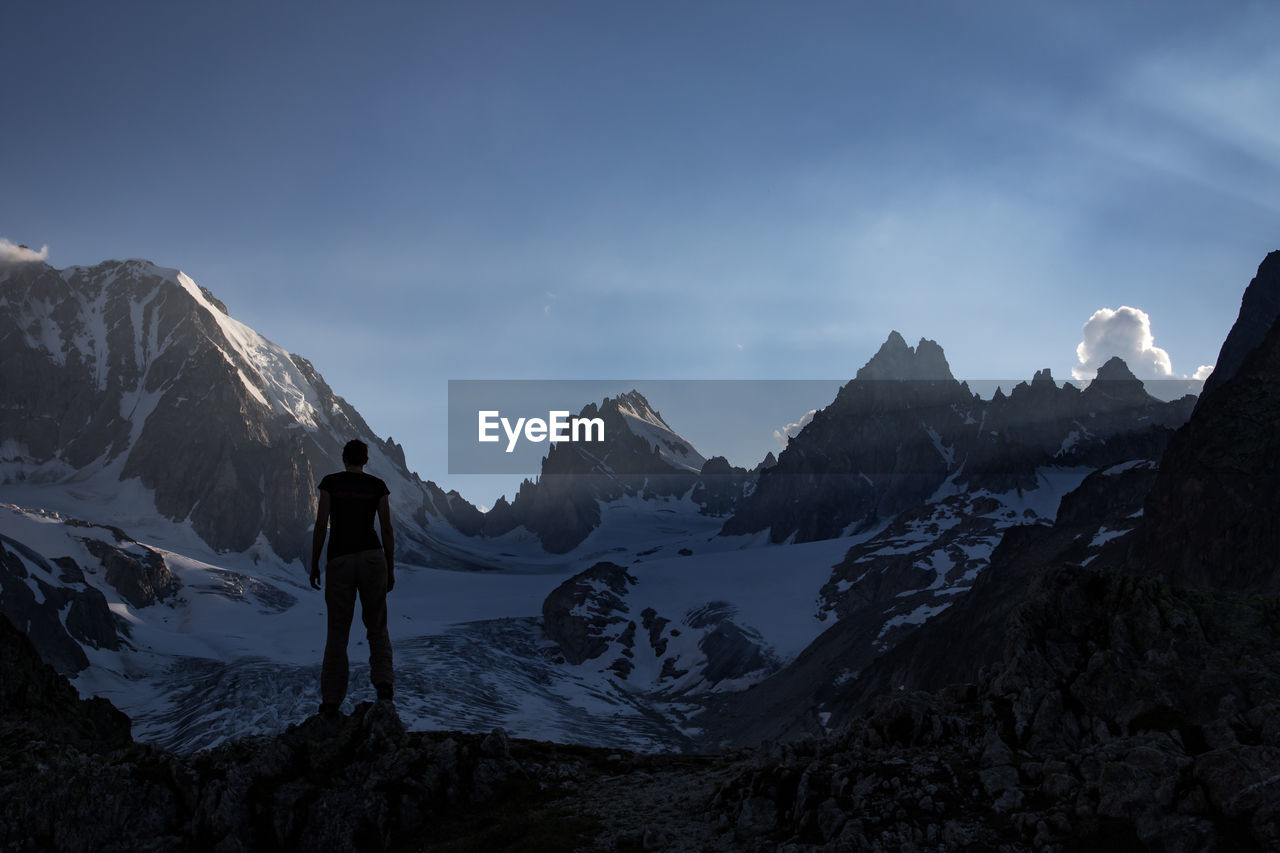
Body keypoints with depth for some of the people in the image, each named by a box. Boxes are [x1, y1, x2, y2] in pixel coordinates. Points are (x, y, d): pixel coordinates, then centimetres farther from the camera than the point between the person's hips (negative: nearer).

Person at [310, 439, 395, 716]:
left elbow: (321, 526, -2)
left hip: (339, 561, 0)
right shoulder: (377, 485, 5)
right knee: (377, 625, 15)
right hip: (372, 558, 1)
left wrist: (314, 565, 5)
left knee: (337, 631, 7)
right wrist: (391, 569, 10)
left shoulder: (330, 482, 2)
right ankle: (382, 680, -5)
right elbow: (387, 529, 3)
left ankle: (331, 701, 7)